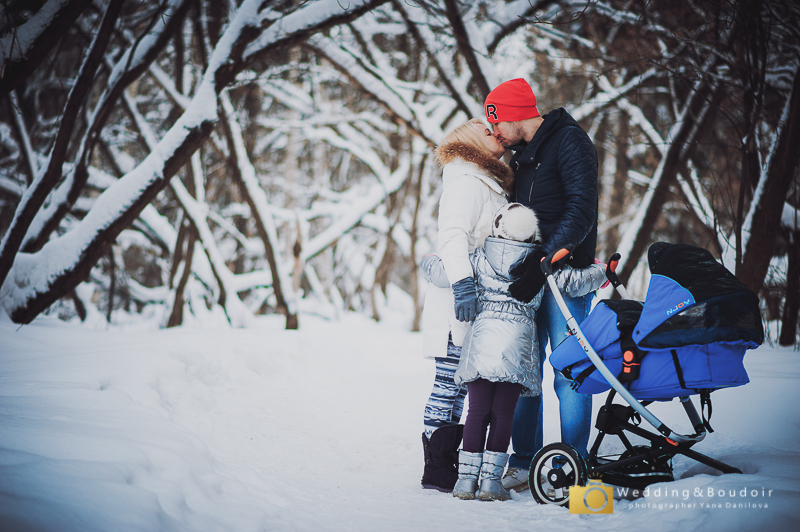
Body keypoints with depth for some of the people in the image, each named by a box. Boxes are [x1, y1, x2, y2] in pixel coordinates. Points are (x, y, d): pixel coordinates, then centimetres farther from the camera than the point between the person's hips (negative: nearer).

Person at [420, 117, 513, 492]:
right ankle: (438, 470, -4)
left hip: (473, 305, 10)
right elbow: (453, 233, -23)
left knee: (455, 385, 10)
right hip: (459, 306, -10)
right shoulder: (467, 182, -9)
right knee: (451, 384, -8)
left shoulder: (489, 184, 23)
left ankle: (443, 462, 15)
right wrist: (462, 281, -33)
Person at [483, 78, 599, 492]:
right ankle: (524, 463, 12)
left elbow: (581, 211, -18)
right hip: (531, 274, 8)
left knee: (569, 372, -7)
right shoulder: (523, 155, 19)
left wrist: (545, 259, -26)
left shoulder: (569, 141, -8)